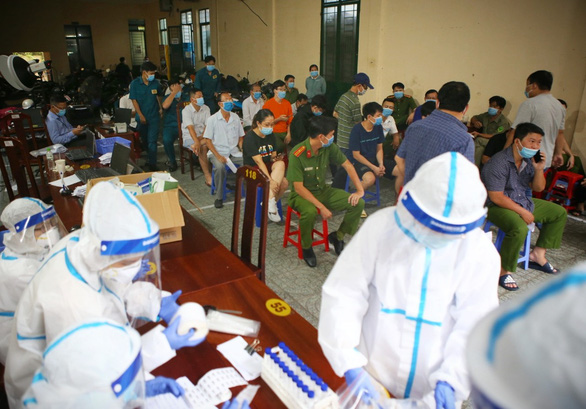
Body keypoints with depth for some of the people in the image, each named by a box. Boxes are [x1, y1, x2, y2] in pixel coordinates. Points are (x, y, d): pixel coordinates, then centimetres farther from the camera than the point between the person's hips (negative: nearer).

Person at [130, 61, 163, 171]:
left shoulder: (156, 83, -3)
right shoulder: (135, 83, -8)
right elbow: (134, 100, -7)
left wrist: (160, 108, 4)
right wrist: (141, 116, -11)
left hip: (154, 116, -1)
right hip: (142, 117, 1)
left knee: (152, 141, -6)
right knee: (144, 140, 16)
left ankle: (152, 164, -2)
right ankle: (150, 156, 37)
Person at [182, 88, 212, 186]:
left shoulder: (205, 108, 3)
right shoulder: (186, 111, -12)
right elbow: (190, 128, -24)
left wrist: (202, 137, -22)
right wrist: (196, 142, -39)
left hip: (203, 136, 5)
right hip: (190, 137, -4)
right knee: (202, 148, -32)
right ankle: (208, 176, -29)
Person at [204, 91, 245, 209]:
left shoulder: (236, 118, 9)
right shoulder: (212, 119, -4)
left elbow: (240, 137, 15)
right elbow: (208, 140, -6)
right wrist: (218, 156, -18)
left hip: (234, 152, 4)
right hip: (218, 152, -3)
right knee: (220, 167, -36)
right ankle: (219, 198, -18)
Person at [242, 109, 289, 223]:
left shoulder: (270, 135, 7)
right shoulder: (250, 137, -15)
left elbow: (273, 156, 12)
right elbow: (259, 161, -22)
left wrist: (275, 158, -13)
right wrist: (270, 180, -30)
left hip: (268, 167, 6)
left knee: (284, 183, -25)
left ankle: (270, 203, -10)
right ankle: (271, 204, -20)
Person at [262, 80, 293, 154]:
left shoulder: (287, 103, 12)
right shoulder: (268, 104, -2)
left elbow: (290, 121, 8)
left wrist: (288, 134, -7)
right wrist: (279, 119, -14)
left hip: (284, 133, 4)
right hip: (273, 133, -4)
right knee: (280, 146, -32)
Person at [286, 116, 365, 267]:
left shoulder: (329, 148, -9)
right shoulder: (297, 154, -25)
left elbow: (348, 165, 2)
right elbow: (298, 187, -24)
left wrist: (360, 190, -6)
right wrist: (322, 207, -29)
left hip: (323, 191, 6)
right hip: (302, 194, -5)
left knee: (358, 203, -10)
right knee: (310, 212, -40)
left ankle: (337, 236, 13)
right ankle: (306, 247, -9)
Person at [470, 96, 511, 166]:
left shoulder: (504, 122, -11)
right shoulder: (487, 115, 9)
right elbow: (474, 118, 27)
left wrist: (479, 134, -27)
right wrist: (475, 122, 1)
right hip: (483, 141, 6)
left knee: (478, 140, -34)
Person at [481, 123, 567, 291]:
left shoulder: (529, 160, 2)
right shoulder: (499, 163, -23)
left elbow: (538, 188, 10)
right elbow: (496, 197, -26)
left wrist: (539, 169, -9)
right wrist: (523, 212, -21)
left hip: (522, 201, 9)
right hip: (497, 206, -9)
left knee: (560, 213, 14)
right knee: (519, 228, -36)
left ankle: (537, 254, 17)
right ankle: (503, 270, -18)